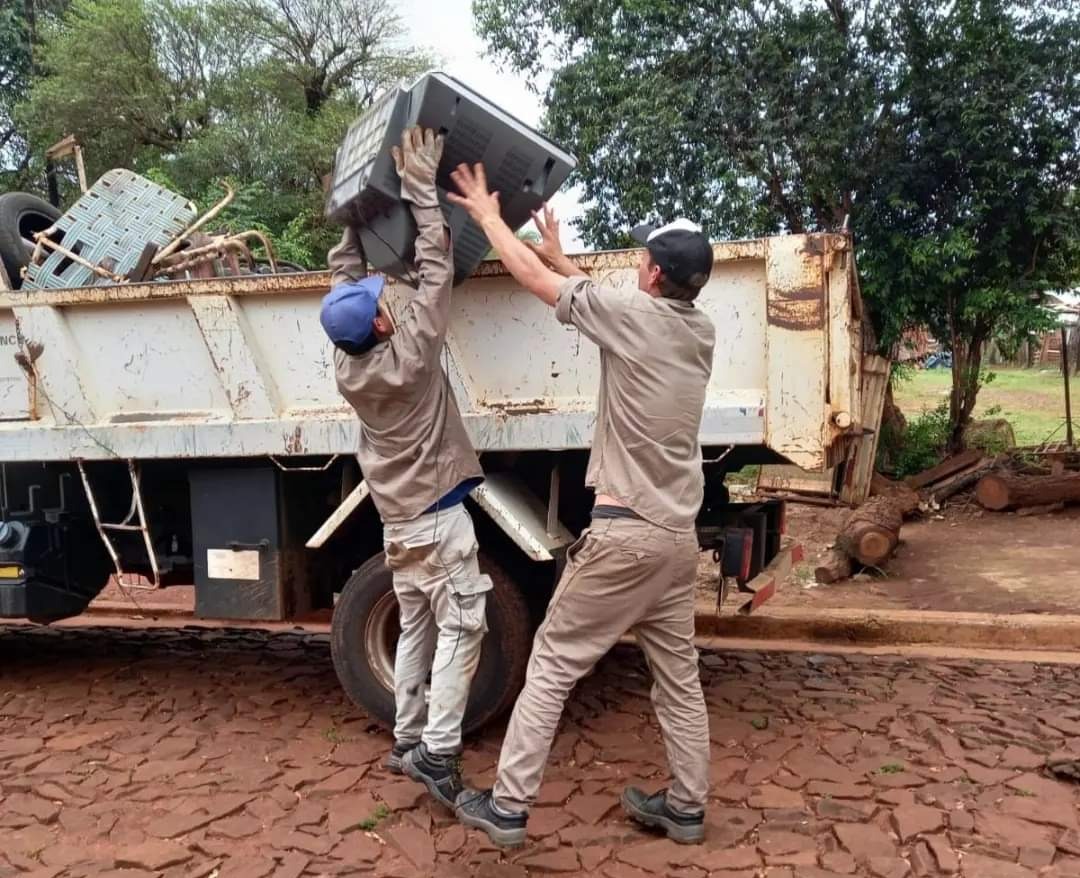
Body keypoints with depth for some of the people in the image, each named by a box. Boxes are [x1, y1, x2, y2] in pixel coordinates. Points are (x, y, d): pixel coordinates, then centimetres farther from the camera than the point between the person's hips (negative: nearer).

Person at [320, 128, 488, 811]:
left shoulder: (348, 365, -1)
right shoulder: (408, 355, -18)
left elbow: (344, 275, 11)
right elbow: (435, 268, -16)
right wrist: (421, 187, -13)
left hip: (397, 520, 7)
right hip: (438, 516, -7)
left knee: (416, 628, 15)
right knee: (461, 629, -3)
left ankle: (408, 742, 20)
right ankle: (439, 751, -6)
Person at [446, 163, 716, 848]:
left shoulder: (632, 314, -12)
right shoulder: (702, 331, 7)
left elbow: (531, 277, -1)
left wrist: (488, 215, 14)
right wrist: (560, 254, 30)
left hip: (621, 534, -7)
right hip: (679, 536, 7)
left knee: (551, 668, 4)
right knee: (679, 677, 17)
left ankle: (508, 808, 12)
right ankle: (688, 807, 28)